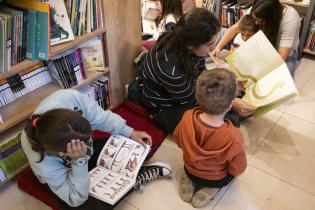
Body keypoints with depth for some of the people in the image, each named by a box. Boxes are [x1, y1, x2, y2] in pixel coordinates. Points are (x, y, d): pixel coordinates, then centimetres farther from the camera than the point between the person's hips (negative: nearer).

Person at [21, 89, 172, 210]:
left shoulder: (68, 97, -39)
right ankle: (137, 177, -9)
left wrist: (130, 132, -14)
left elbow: (99, 117, -18)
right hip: (66, 173, -3)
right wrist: (79, 161, -44)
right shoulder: (43, 163, -41)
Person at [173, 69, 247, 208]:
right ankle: (211, 187, 8)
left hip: (189, 169, 3)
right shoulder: (233, 137, -39)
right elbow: (238, 170, -21)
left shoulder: (188, 117, -28)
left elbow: (178, 140, -7)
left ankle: (190, 180, 12)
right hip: (216, 179, -2)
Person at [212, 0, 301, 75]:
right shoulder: (257, 13, -23)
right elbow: (234, 28, -14)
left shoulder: (290, 19, -34)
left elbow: (282, 56, -36)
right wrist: (219, 47, -26)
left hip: (286, 55, -3)